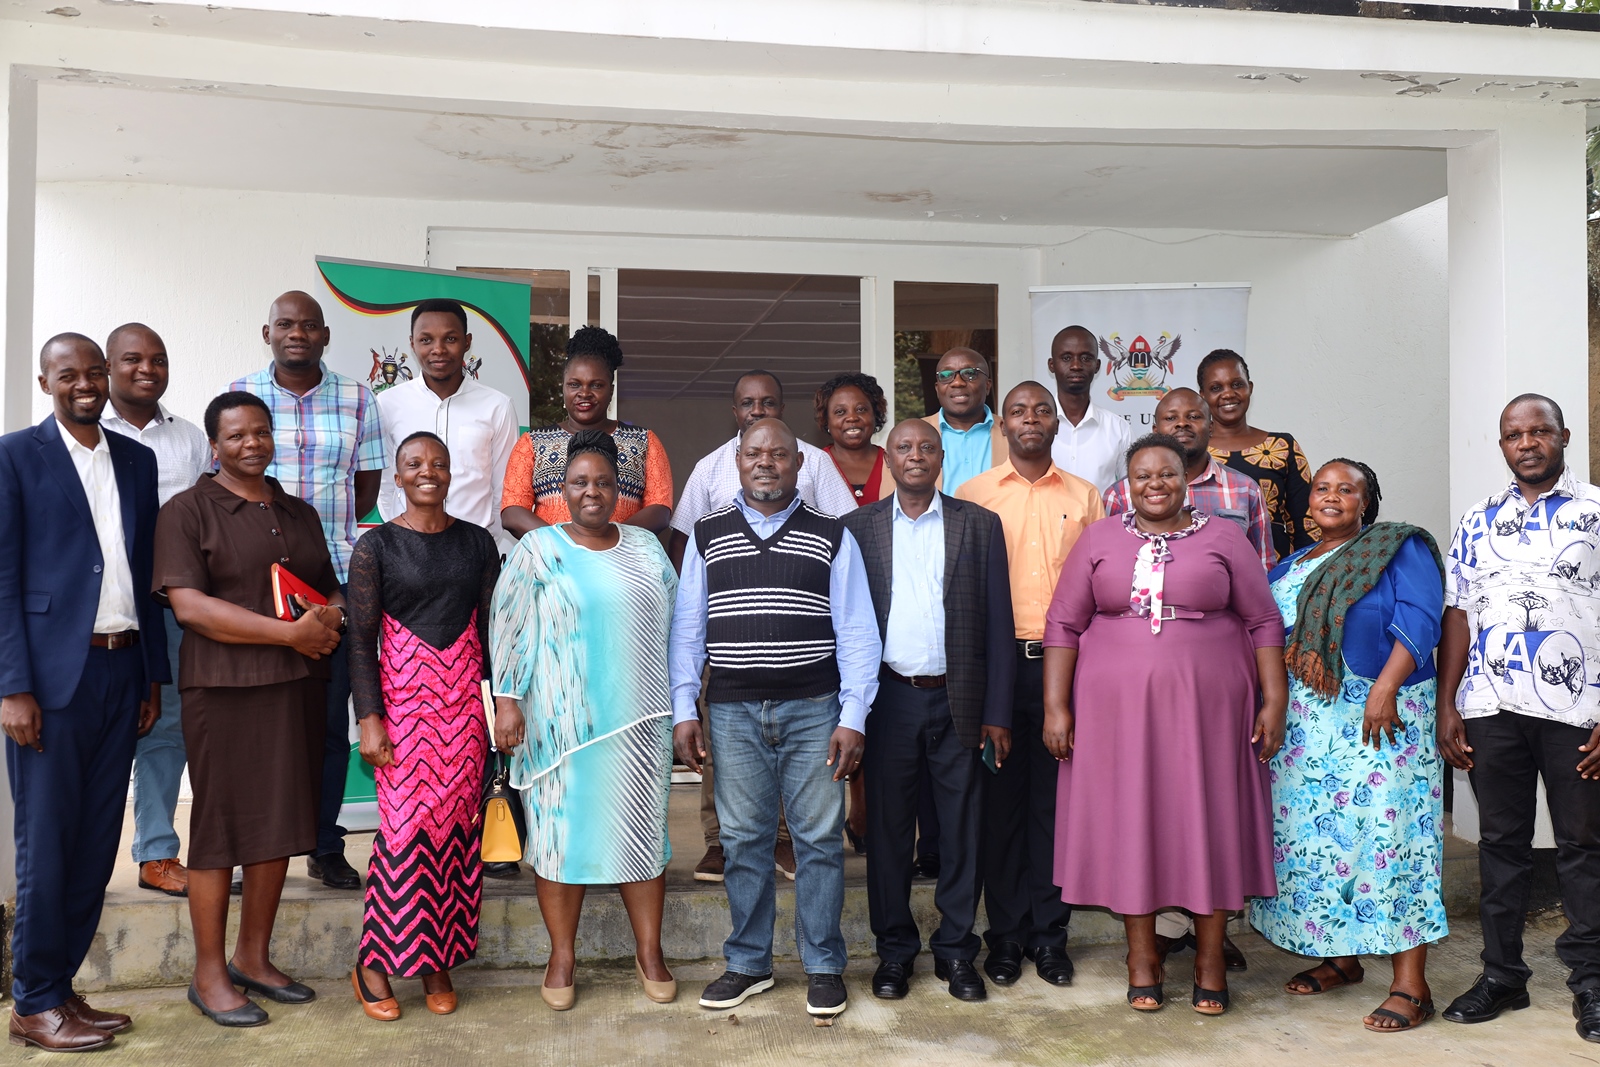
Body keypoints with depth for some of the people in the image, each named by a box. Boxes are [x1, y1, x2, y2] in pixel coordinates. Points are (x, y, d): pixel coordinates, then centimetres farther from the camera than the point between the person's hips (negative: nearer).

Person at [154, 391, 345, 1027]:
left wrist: (331, 622, -3)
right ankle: (209, 974, 13)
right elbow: (188, 605, -13)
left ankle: (253, 957, 23)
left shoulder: (300, 514, 17)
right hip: (226, 688, -6)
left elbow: (331, 591, 22)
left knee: (280, 823, 10)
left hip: (299, 687, 6)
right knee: (221, 825, 0)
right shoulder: (188, 511, -2)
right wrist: (291, 632, -18)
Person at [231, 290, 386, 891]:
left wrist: (319, 530, -4)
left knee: (331, 716, 4)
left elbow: (367, 488, 8)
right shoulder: (240, 395, 6)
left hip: (336, 576, 1)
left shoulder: (356, 400, 8)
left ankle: (326, 847, 14)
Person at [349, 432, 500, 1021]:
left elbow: (491, 628, 11)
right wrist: (369, 719, -9)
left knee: (456, 827, 4)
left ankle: (439, 961, 16)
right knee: (406, 827, -5)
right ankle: (373, 961, 10)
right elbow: (361, 640, -2)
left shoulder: (477, 542, 9)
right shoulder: (376, 546, 0)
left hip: (464, 700, 3)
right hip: (404, 700, -3)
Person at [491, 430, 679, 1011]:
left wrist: (678, 704, 11)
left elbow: (674, 623, 13)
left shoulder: (646, 547, 9)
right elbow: (508, 629, -2)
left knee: (643, 827, 7)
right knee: (562, 829, 4)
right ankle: (562, 957, 18)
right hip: (562, 719, -2)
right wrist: (507, 700, -10)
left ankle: (649, 952, 20)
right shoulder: (537, 549, 0)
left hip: (639, 719, 3)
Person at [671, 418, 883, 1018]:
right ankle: (747, 963, 23)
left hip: (813, 710, -1)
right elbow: (686, 630, 9)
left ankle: (823, 967, 19)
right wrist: (684, 711, 2)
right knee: (744, 839, 8)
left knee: (819, 839, 5)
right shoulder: (707, 536, 9)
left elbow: (857, 633, 1)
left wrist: (853, 717, -5)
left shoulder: (831, 537, 4)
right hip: (733, 713, 1)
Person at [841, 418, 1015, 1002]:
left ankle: (956, 949, 22)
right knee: (888, 828, 7)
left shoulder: (980, 525, 5)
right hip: (888, 698, 0)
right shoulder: (857, 527, 6)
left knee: (962, 829, 7)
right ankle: (894, 949, 23)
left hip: (958, 701, 0)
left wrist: (997, 712, -2)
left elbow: (998, 624, 3)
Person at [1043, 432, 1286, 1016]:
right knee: (1129, 821, 5)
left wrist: (1274, 700, -3)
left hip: (1207, 707, 0)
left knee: (1208, 820, 5)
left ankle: (1210, 958, 20)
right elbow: (1063, 625, 3)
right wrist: (1056, 707, -3)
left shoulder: (1223, 538, 5)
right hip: (1118, 708, 1)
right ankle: (1142, 955, 19)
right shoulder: (1099, 540, 6)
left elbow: (1263, 623, 4)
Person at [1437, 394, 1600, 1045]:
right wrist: (1446, 707, 4)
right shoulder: (1477, 523, 11)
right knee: (1502, 842, 10)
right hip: (1490, 708, 3)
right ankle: (1501, 974, 21)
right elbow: (1458, 617, 10)